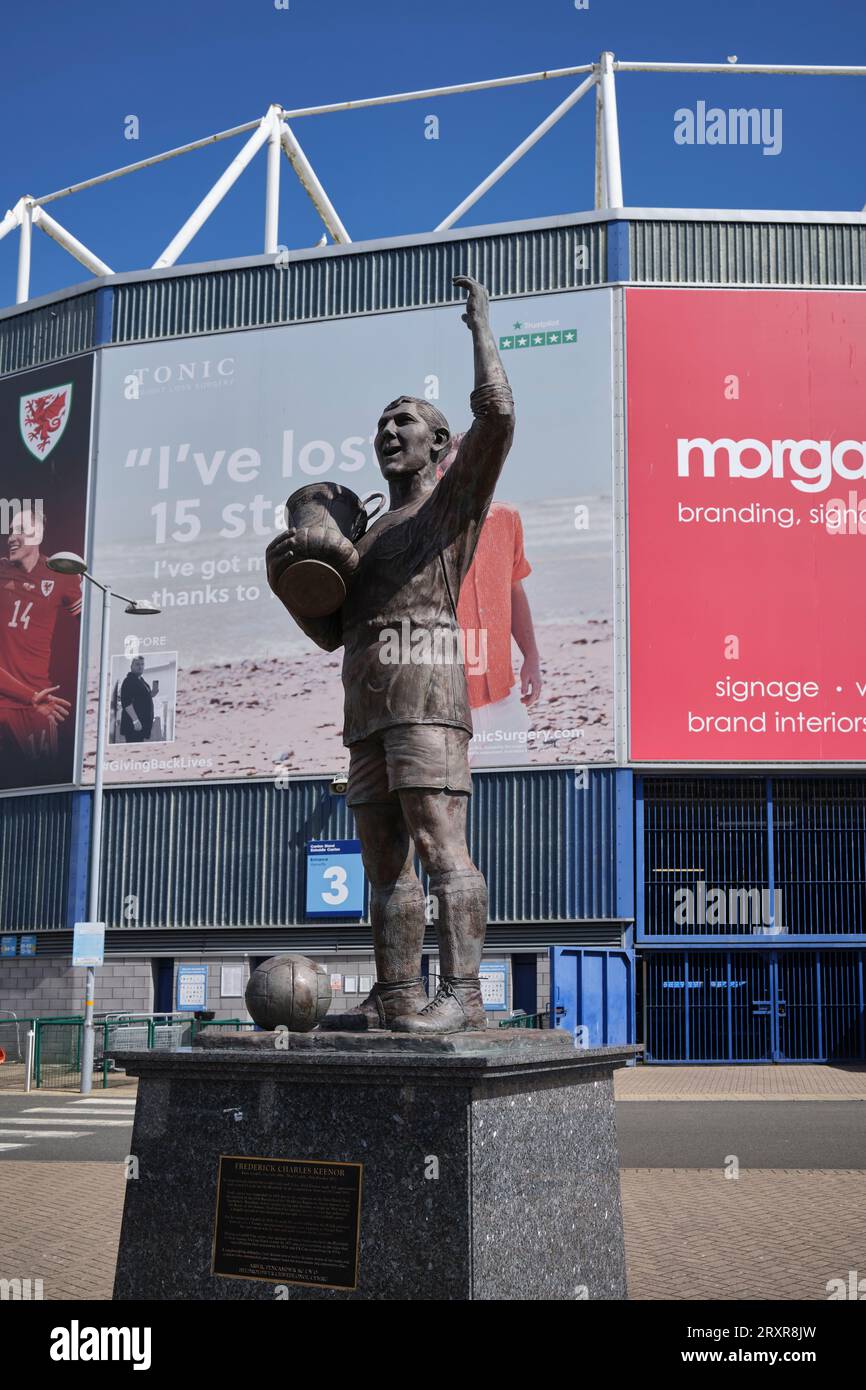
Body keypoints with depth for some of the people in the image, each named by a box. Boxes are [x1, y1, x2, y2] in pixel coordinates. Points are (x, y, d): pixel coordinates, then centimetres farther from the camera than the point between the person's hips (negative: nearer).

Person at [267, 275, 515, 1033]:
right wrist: (286, 570, 8)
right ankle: (395, 996, 8)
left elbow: (496, 411, -9)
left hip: (427, 690, -8)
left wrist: (480, 322, 6)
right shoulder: (369, 537, 31)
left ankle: (462, 993, -22)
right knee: (384, 859, 5)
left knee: (440, 846, -18)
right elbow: (329, 631, 26)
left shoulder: (455, 500, 9)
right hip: (369, 708, 9)